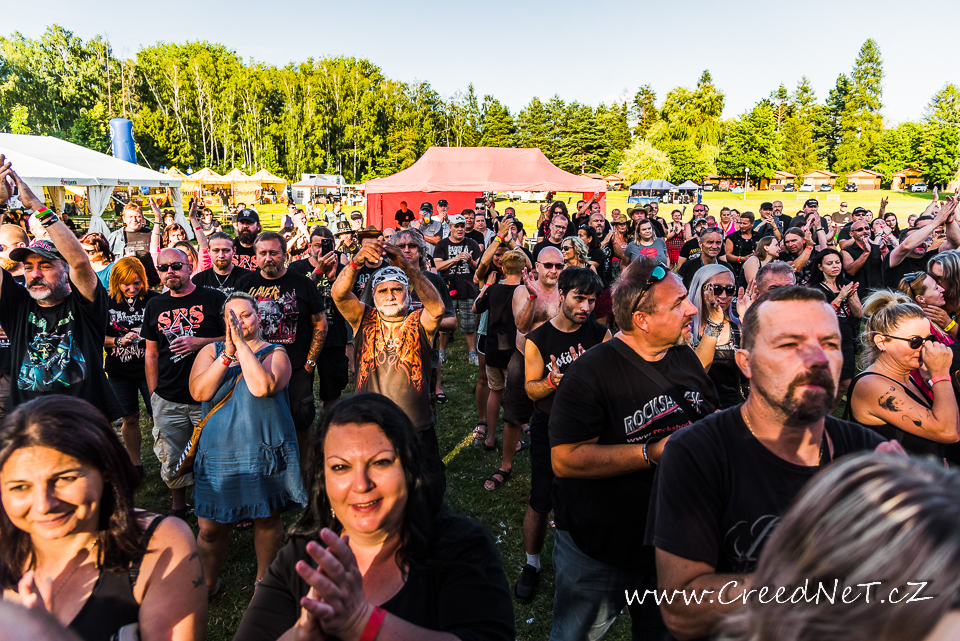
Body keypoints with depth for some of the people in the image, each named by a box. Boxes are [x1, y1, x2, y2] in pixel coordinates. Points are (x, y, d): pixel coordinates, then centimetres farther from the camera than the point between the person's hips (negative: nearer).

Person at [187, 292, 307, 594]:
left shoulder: (275, 353, -1)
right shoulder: (211, 352, 8)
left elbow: (262, 387, -21)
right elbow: (198, 391, -9)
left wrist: (242, 345, -18)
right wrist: (227, 354, -17)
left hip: (265, 452, -2)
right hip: (219, 453, 2)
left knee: (267, 518, 11)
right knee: (211, 526, 7)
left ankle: (263, 578, 34)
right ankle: (207, 583, 33)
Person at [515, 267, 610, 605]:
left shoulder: (601, 334, -2)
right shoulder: (537, 339, -8)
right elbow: (531, 389, -7)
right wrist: (553, 381, -29)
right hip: (549, 431, -1)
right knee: (540, 504, 5)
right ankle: (531, 566, 28)